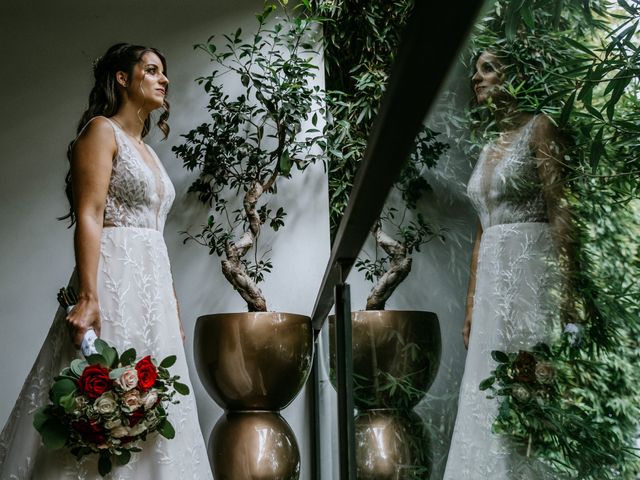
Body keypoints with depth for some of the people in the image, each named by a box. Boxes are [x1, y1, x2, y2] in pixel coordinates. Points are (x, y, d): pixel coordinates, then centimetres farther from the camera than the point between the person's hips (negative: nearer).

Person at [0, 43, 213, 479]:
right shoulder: (101, 131, -1)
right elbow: (89, 217, -13)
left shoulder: (146, 150, 23)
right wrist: (88, 296, -24)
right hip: (114, 278, -8)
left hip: (152, 282, 8)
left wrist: (173, 303, 16)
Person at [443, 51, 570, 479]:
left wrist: (561, 288, -21)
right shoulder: (488, 149, 20)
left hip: (532, 271, -7)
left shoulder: (539, 128, -1)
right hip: (492, 280, 8)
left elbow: (560, 211, -11)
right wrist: (472, 303, 15)